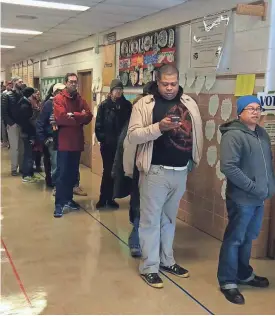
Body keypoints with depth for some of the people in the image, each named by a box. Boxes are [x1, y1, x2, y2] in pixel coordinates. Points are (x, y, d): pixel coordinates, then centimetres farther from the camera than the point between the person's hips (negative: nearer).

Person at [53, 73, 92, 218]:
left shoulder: (80, 100, 12)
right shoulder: (59, 99, -6)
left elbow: (89, 117, -3)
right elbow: (61, 118, -21)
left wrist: (72, 115, -16)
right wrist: (79, 118, -13)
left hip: (77, 142, 6)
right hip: (64, 142, -6)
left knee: (73, 173, 14)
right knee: (62, 173, -3)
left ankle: (68, 199, 26)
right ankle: (59, 203, 2)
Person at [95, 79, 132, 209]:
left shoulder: (127, 105, 3)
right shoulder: (104, 105, -1)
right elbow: (98, 125, -3)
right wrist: (102, 138, -12)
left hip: (121, 144, 2)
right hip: (107, 144, -2)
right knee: (107, 171, 3)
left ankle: (109, 198, 18)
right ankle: (103, 198, 15)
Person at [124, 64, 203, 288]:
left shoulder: (189, 103, 8)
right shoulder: (144, 104, -6)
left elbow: (197, 133, 13)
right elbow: (133, 136, -13)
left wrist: (194, 161, 9)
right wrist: (158, 127, -26)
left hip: (181, 171, 5)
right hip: (155, 171, -5)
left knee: (169, 218, 18)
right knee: (151, 219, 3)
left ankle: (166, 260, 31)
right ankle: (149, 267, 14)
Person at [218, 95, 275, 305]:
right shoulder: (233, 135, -16)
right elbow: (228, 167, -23)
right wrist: (253, 187, -21)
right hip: (242, 198, -8)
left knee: (248, 238, 20)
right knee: (234, 239, 3)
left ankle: (244, 274, 37)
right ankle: (228, 282, 16)